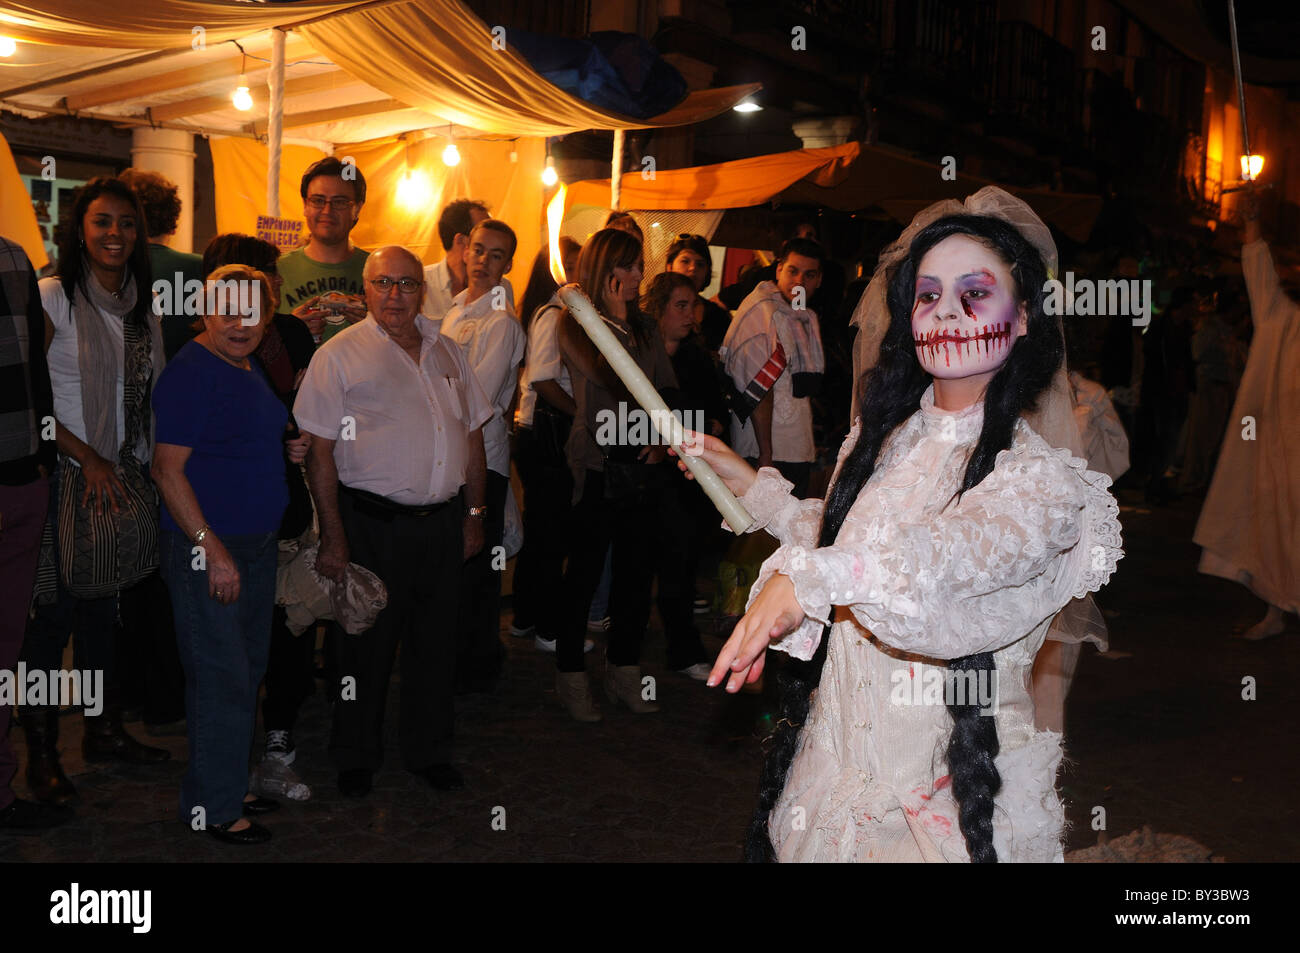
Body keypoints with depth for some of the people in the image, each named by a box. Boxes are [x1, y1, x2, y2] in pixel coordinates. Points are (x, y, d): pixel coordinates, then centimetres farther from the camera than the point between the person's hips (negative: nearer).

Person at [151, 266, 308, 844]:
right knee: (221, 679, -3)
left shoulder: (250, 368, 12)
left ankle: (231, 786, 31)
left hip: (257, 544, 9)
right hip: (207, 548, -9)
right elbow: (168, 468, -20)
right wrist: (212, 550, -23)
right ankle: (211, 806, 11)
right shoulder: (191, 373, -15)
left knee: (247, 672, 17)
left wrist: (289, 450, 6)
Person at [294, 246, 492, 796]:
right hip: (373, 525, -4)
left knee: (437, 643, 12)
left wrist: (474, 514, 12)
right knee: (368, 646, 5)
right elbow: (319, 451, -7)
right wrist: (333, 535, -11)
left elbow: (472, 436, 17)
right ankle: (356, 759, 24)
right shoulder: (340, 355, -4)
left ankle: (430, 752, 28)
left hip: (444, 522, 5)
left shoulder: (446, 351, 12)